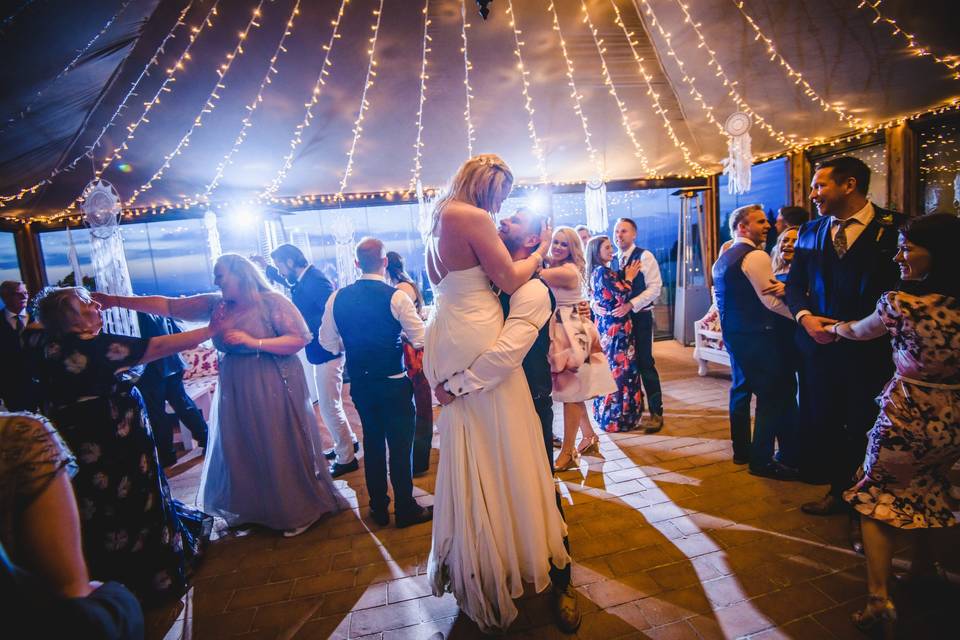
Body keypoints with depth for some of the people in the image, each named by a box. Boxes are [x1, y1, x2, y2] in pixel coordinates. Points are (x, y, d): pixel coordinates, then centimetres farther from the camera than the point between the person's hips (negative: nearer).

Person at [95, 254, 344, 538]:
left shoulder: (272, 301, -12)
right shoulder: (215, 304, 5)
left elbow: (301, 339, -17)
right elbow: (168, 306, 5)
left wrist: (254, 342, -22)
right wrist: (117, 300, 1)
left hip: (272, 389, -6)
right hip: (235, 390, 6)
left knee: (279, 449, 4)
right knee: (240, 451, 15)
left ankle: (298, 511, 25)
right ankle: (254, 509, 37)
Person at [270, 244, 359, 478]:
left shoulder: (315, 281, -20)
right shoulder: (303, 281, 8)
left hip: (326, 353, -10)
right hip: (320, 353, 10)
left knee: (328, 406, 1)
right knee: (329, 404, 20)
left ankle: (346, 458, 15)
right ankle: (348, 442, 37)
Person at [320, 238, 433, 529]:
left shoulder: (337, 298, -2)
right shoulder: (396, 297, -14)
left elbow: (328, 343, 5)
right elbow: (421, 340, -13)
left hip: (360, 383, 5)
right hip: (394, 383, -4)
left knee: (373, 442, 18)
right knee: (400, 445, 8)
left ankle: (378, 507, 31)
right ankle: (405, 509, 21)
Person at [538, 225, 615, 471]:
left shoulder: (568, 271, -16)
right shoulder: (553, 269, 15)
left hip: (572, 334, -9)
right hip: (559, 333, 9)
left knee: (570, 391, -5)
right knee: (572, 391, 15)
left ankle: (568, 452, 2)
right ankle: (590, 437, 29)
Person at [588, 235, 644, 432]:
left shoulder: (598, 272, 14)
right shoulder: (603, 271, -15)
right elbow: (622, 295, -18)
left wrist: (624, 275, 11)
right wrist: (629, 277, -3)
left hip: (606, 325, 10)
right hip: (615, 326, -10)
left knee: (609, 369, 14)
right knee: (620, 369, -3)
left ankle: (607, 415, 24)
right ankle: (618, 418, 6)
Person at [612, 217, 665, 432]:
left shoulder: (644, 256, -6)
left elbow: (654, 287, -13)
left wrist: (631, 305, -22)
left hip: (640, 317, -5)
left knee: (645, 363, -1)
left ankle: (656, 413, 11)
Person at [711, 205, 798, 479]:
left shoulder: (722, 259, 16)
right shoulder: (756, 256, -14)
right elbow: (772, 301, -19)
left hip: (733, 334, 10)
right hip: (757, 335, -10)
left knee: (741, 388, 17)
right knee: (772, 395, -3)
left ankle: (741, 448, 28)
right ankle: (762, 460, 2)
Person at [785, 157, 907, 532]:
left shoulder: (894, 227, -5)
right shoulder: (810, 232, 9)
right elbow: (795, 284, 10)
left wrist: (858, 327, -17)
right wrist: (805, 317, -8)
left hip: (869, 347, -4)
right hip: (820, 343, 5)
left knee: (865, 428, 6)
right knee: (823, 423, 13)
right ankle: (838, 492, 33)